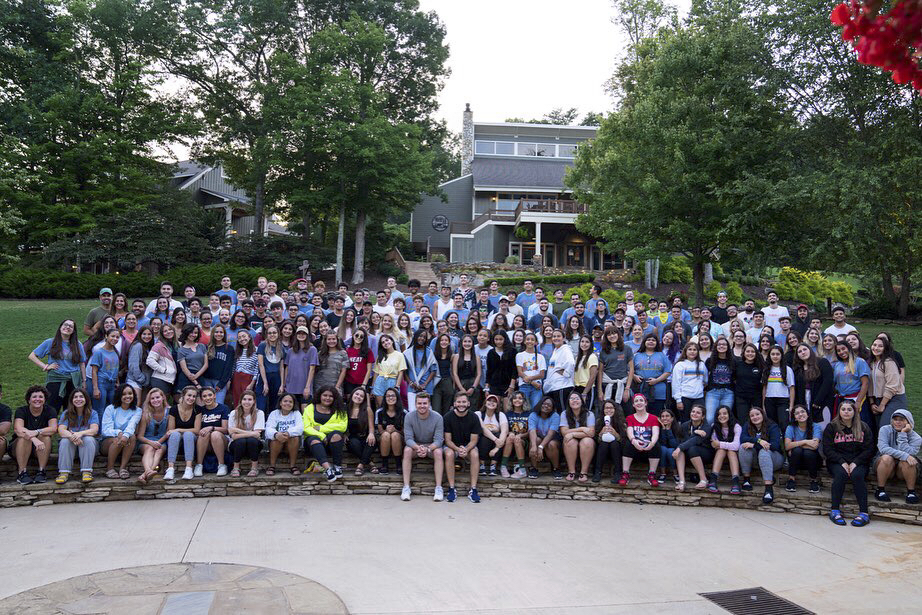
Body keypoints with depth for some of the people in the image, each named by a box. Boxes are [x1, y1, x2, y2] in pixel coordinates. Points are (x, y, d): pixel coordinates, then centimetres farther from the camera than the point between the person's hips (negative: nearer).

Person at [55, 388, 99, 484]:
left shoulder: (92, 413, 0)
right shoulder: (66, 413, 3)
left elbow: (94, 430, -16)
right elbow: (61, 430, -13)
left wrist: (80, 433, -36)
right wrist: (72, 436, -35)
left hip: (88, 447, -1)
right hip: (70, 446, 1)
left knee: (88, 439, -32)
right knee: (65, 441, -28)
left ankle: (87, 472, -34)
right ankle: (64, 472, -32)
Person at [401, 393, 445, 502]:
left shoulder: (437, 418, -15)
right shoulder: (409, 417, -13)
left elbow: (439, 440, -19)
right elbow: (408, 438, -18)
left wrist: (428, 449, -39)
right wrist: (417, 447, -39)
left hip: (432, 445, -1)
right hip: (415, 445, 1)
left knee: (438, 452, -32)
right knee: (407, 450, -30)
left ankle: (439, 488, -29)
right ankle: (406, 487, -29)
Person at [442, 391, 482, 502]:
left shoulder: (474, 417, -8)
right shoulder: (448, 417, -10)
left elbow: (473, 440, -9)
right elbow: (448, 440, -11)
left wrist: (466, 450, -30)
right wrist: (458, 449, -30)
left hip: (468, 446, 1)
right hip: (452, 446, -1)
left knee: (475, 454, -31)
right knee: (449, 454, -33)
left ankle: (473, 490, -26)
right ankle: (451, 489, -27)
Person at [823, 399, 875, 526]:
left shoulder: (863, 427, 8)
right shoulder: (831, 427, 6)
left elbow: (869, 450, 1)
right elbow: (827, 449, -2)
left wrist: (855, 463, -13)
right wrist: (842, 462, -15)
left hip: (858, 462, 0)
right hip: (837, 462, 0)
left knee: (857, 475, -31)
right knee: (840, 474, -32)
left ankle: (864, 513, -31)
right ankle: (835, 510, -29)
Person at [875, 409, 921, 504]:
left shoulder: (916, 437, -7)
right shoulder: (885, 429, -7)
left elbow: (908, 453, -25)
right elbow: (883, 448, -24)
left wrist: (903, 434, -23)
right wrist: (904, 455, -34)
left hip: (903, 468, 0)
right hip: (886, 464, 0)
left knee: (907, 461, -32)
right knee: (887, 458, -34)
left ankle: (911, 492, -18)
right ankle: (880, 490, -21)